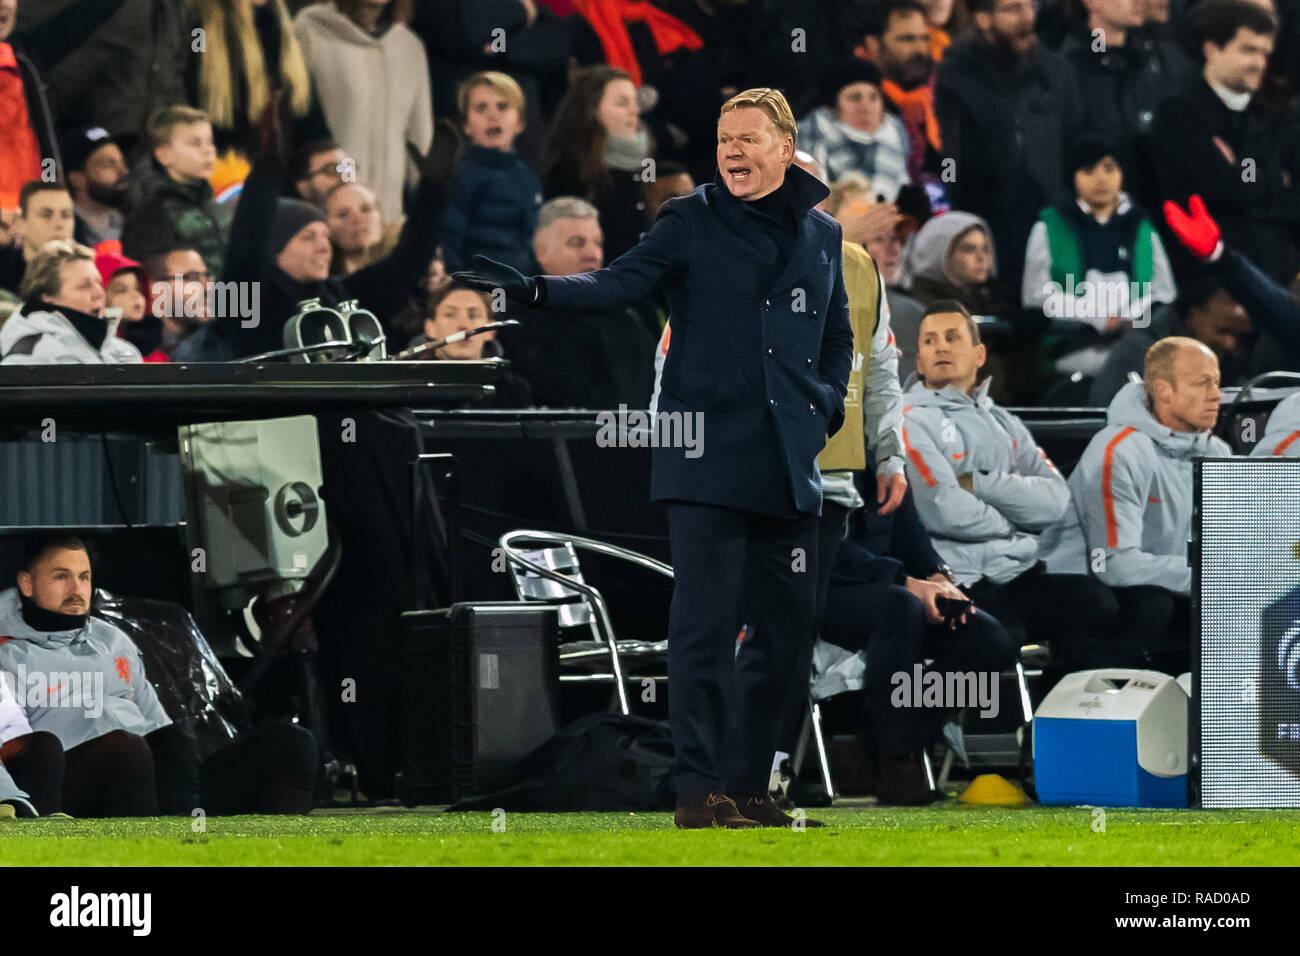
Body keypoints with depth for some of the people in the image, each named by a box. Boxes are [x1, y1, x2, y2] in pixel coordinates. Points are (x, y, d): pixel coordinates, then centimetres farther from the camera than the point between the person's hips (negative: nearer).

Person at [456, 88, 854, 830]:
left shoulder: (823, 236, 14)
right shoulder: (692, 224, 2)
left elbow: (838, 335, 25)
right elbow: (622, 283, -10)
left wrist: (830, 402, 8)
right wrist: (534, 290, -26)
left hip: (790, 463, 5)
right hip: (707, 454, -5)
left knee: (788, 626, 6)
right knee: (706, 622, -10)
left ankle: (746, 783, 17)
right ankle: (698, 788, -8)